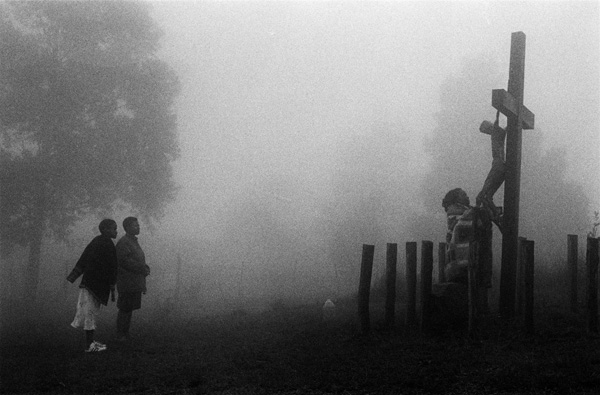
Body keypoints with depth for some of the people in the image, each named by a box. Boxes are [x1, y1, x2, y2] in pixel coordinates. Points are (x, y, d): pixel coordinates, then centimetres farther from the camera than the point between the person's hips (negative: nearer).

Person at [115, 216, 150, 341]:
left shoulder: (134, 241, 18)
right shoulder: (123, 242, -13)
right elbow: (125, 261, -21)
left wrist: (146, 268, 7)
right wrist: (143, 268, -18)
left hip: (135, 283, 9)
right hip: (127, 283, -9)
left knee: (129, 309, 12)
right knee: (125, 310, -5)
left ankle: (126, 335, 18)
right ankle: (120, 336, 1)